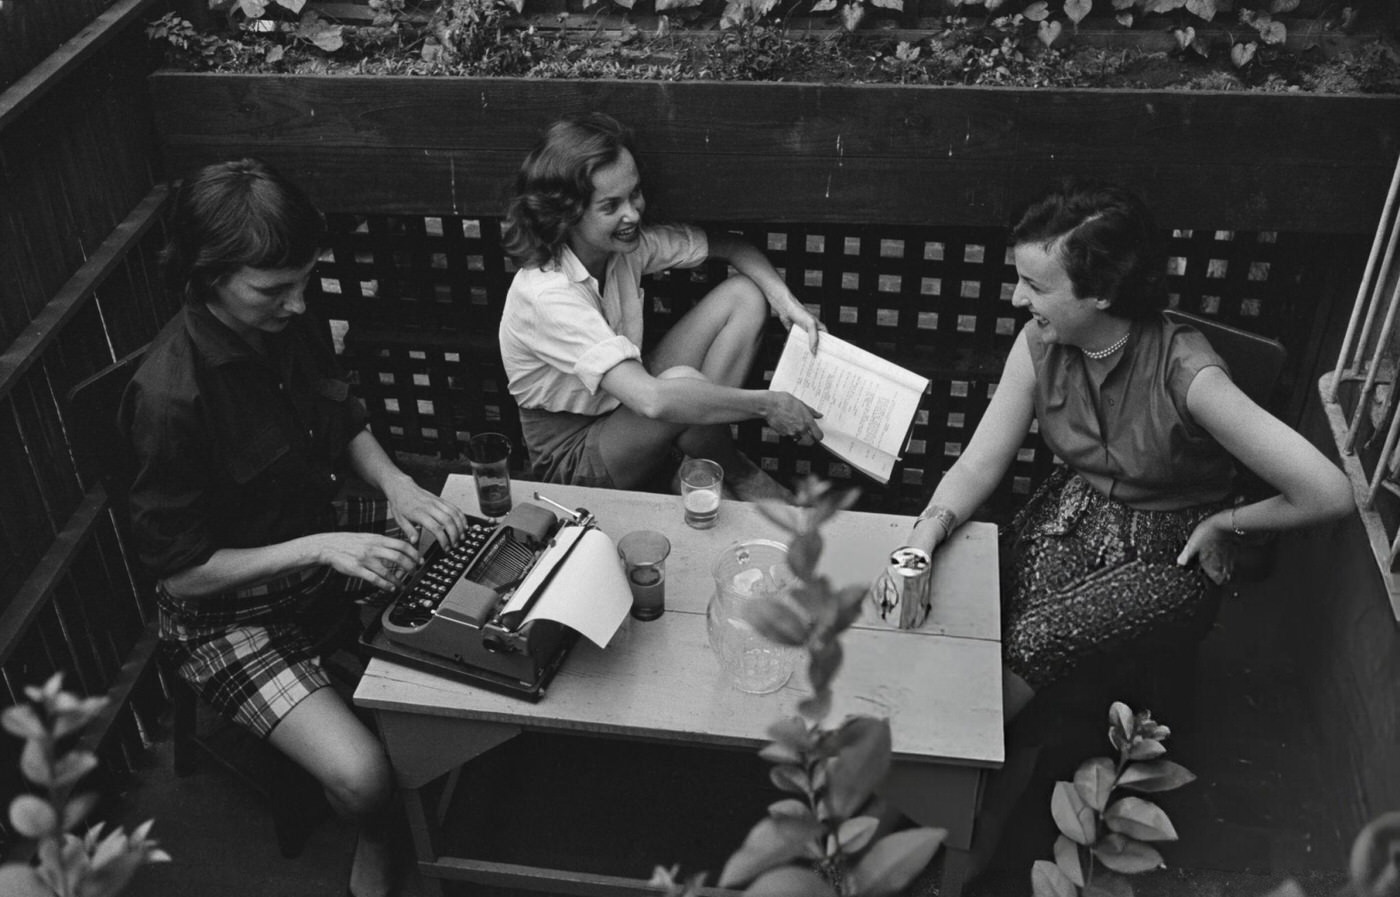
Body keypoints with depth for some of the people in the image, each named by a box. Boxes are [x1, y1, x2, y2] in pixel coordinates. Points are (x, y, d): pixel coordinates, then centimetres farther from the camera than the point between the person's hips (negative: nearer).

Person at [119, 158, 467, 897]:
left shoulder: (290, 325, -8)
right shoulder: (170, 396, -29)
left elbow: (346, 426, 9)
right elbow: (181, 570, -21)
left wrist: (396, 484, -11)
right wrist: (322, 550, -29)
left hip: (324, 530, 7)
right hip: (228, 608, -7)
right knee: (363, 777, -24)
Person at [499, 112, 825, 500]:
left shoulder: (628, 244, -9)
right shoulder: (546, 294, -31)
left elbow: (729, 246, 6)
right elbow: (652, 400, -40)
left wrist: (784, 299, -14)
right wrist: (768, 404, -33)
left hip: (624, 409, 8)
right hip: (572, 458, -8)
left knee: (744, 296, -3)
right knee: (681, 383, -36)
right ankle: (736, 474, -2)